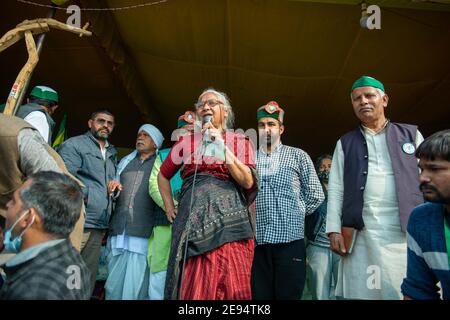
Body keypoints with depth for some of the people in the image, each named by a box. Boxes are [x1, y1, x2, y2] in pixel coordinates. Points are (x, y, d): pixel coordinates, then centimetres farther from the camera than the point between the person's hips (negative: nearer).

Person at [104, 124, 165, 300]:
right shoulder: (125, 161, 21)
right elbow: (113, 186, 28)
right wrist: (112, 187, 4)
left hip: (144, 234, -4)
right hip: (119, 232, 4)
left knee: (135, 288, -4)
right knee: (114, 285, 7)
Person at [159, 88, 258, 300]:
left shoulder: (241, 142, 10)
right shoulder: (186, 141, 16)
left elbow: (248, 181, -5)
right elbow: (163, 175, 26)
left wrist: (222, 146, -6)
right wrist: (169, 207, 15)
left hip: (227, 218, -2)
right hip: (192, 220, 2)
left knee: (227, 286, -4)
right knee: (190, 287, 1)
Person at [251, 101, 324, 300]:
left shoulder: (298, 156, 8)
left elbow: (315, 195, 8)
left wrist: (293, 214, 8)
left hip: (290, 239, -1)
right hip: (256, 241, 2)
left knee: (289, 295, 3)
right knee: (260, 296, 6)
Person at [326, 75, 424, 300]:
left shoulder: (411, 134, 13)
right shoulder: (345, 143, 14)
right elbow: (335, 189, 7)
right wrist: (334, 230, -2)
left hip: (409, 232, 0)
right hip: (361, 234, 0)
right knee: (363, 291, 1)